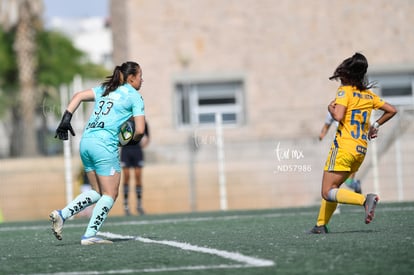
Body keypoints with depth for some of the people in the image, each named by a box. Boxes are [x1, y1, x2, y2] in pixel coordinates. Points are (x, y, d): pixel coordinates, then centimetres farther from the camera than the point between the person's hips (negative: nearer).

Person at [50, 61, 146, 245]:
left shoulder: (105, 89, 20)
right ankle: (89, 235, -4)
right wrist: (134, 140, 16)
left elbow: (79, 96, 9)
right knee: (110, 194, 3)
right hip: (105, 145, -7)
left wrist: (66, 119, 4)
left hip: (86, 142, 7)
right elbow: (140, 130, -6)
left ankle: (62, 214, 3)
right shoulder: (135, 97, 2)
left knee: (97, 192, 17)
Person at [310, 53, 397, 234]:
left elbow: (338, 116, -21)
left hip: (344, 147, -8)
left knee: (328, 193, -9)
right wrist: (375, 126, 26)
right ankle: (321, 225, 15)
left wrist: (331, 108, 0)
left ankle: (365, 200, -29)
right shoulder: (369, 94, 12)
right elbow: (391, 110, 19)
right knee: (331, 188, 18)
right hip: (361, 150, 8)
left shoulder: (345, 91, -8)